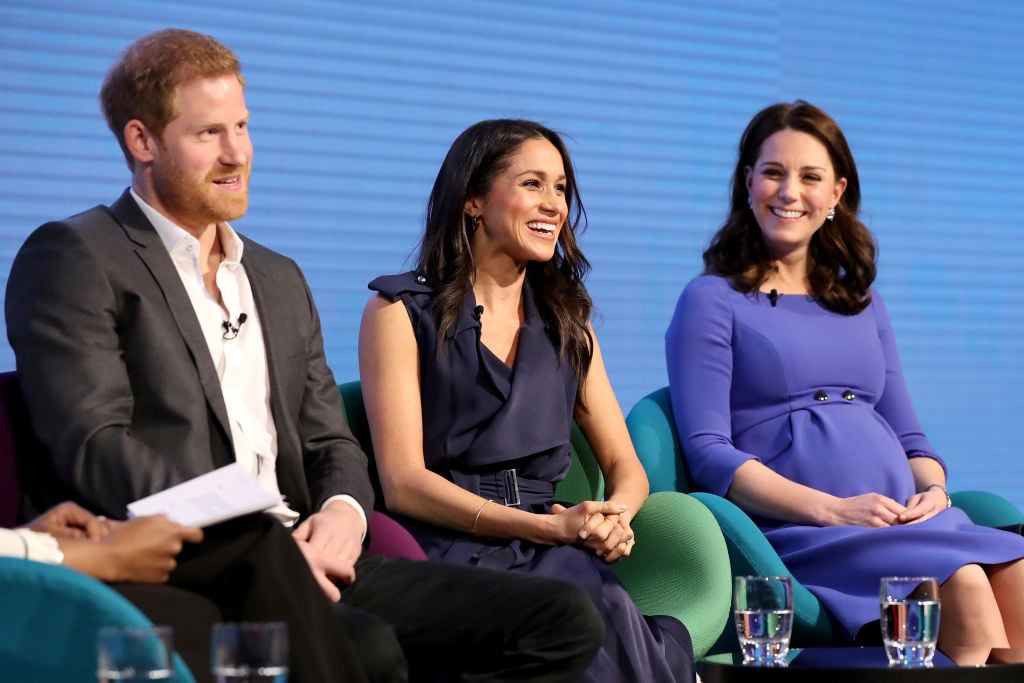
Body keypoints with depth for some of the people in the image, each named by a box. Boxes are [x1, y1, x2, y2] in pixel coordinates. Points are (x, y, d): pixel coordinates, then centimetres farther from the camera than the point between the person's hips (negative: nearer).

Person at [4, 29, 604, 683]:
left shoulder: (281, 280, 27)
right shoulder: (73, 257, 2)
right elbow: (93, 446, -9)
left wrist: (343, 511, -3)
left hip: (295, 560, 8)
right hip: (158, 573, -8)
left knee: (565, 618, -9)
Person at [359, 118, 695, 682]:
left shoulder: (567, 321, 22)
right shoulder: (400, 312, 5)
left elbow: (624, 465, 17)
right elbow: (403, 483, -4)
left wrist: (615, 514, -8)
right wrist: (547, 526, -15)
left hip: (553, 553, 4)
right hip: (448, 551, -4)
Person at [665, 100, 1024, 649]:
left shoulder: (862, 304, 26)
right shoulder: (711, 301, 8)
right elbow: (709, 454, -3)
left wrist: (933, 491, 0)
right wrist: (832, 509, -15)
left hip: (908, 522, 5)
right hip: (802, 536, -5)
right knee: (964, 582, -33)